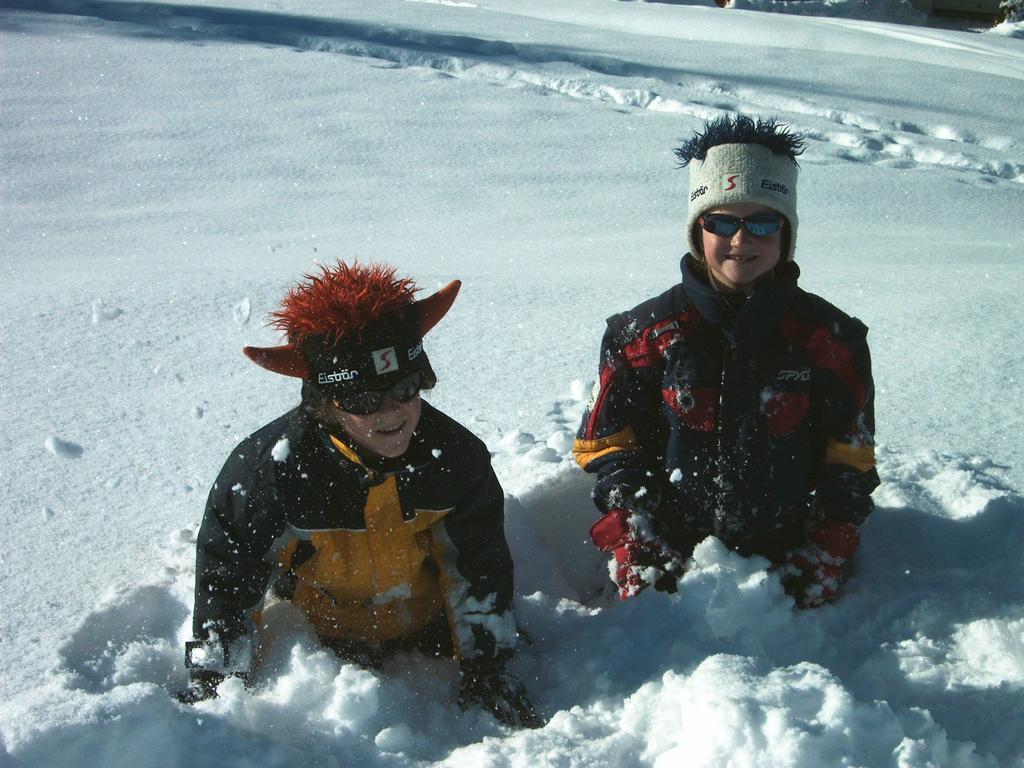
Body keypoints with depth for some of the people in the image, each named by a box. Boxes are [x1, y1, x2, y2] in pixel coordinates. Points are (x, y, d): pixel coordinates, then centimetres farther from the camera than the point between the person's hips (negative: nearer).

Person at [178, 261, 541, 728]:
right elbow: (227, 569, -13)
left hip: (430, 632, 2)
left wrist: (486, 665, -6)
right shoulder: (271, 466, -28)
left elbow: (478, 565, -7)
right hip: (318, 645, -1)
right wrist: (212, 682, -10)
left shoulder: (454, 454, -20)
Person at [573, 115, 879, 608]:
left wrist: (822, 558, -2)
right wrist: (635, 549, -5)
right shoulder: (648, 331, -1)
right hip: (671, 551, 0)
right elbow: (610, 442, 4)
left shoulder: (827, 336, 1)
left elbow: (848, 461, 6)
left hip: (786, 554, 0)